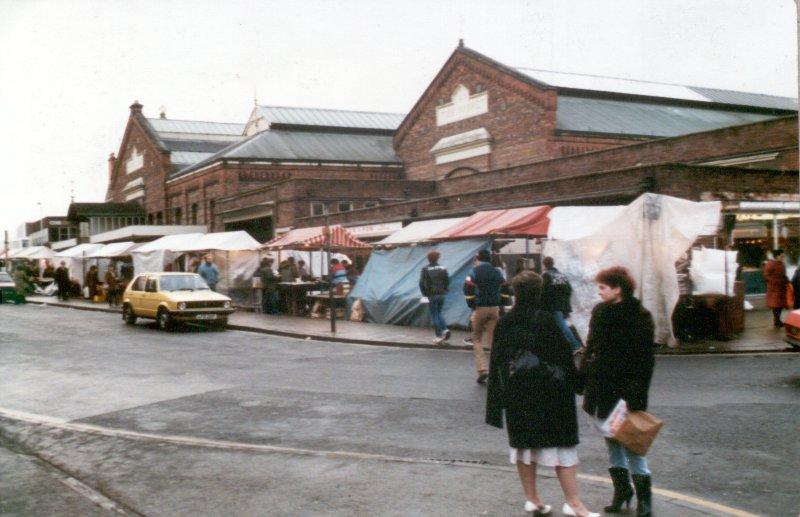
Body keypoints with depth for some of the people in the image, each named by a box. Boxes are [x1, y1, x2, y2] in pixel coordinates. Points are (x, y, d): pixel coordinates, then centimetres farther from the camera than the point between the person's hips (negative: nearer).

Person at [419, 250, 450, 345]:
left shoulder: (425, 270, -7)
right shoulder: (443, 269, 4)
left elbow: (422, 283, -10)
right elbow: (447, 281, 5)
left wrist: (424, 294, 0)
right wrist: (443, 290, 15)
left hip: (431, 295, -4)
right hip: (441, 295, 4)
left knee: (434, 315, 2)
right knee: (438, 313, 20)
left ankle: (439, 336, -1)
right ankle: (445, 329, 0)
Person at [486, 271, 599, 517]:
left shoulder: (504, 323, 0)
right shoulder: (548, 321, -12)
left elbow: (496, 363, 2)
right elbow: (564, 357, -11)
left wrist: (497, 401, 7)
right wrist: (573, 384, 1)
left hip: (516, 395, 4)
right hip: (548, 393, -4)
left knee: (523, 443, 14)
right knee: (562, 444, 3)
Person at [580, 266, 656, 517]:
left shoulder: (639, 316, -10)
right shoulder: (599, 312, 8)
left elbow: (645, 358, -13)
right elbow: (591, 348, 14)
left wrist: (636, 391, -19)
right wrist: (583, 380, 9)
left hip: (625, 390, -6)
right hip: (602, 388, 6)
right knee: (611, 439, 14)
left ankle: (643, 493, 10)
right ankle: (621, 488, 26)